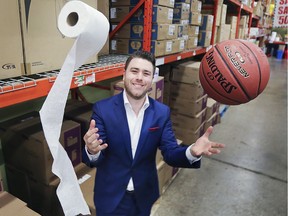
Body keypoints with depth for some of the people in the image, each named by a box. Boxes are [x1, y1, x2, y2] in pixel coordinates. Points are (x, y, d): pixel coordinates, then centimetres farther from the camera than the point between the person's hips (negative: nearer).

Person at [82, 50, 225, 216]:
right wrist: (92, 151, -41)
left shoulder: (162, 112, -9)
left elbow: (171, 153, -10)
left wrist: (192, 152, -32)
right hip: (111, 196, -2)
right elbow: (95, 160, -17)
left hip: (144, 195, 3)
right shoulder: (102, 108, -16)